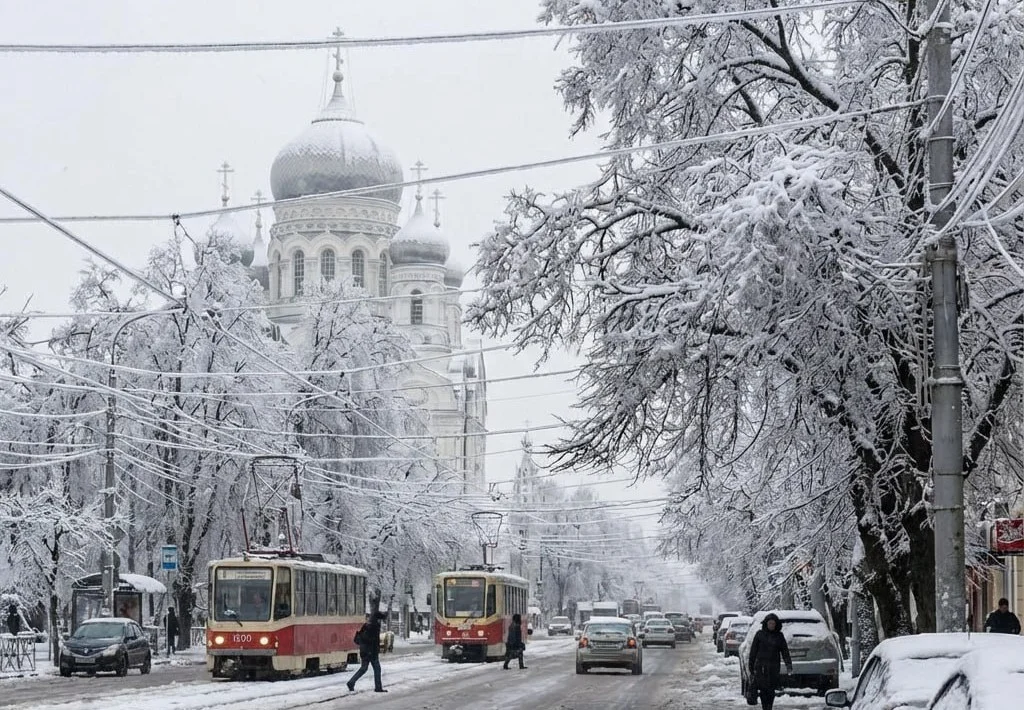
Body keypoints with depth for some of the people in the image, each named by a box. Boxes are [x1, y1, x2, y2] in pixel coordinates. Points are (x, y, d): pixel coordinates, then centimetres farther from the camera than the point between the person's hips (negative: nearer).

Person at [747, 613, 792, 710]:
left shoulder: (779, 636, 8)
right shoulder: (760, 634, 4)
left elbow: (785, 651, 4)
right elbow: (753, 651, 5)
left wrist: (789, 665, -7)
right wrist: (751, 665, 1)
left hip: (774, 667, 2)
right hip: (761, 665, -2)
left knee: (771, 690, 0)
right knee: (763, 689, -10)